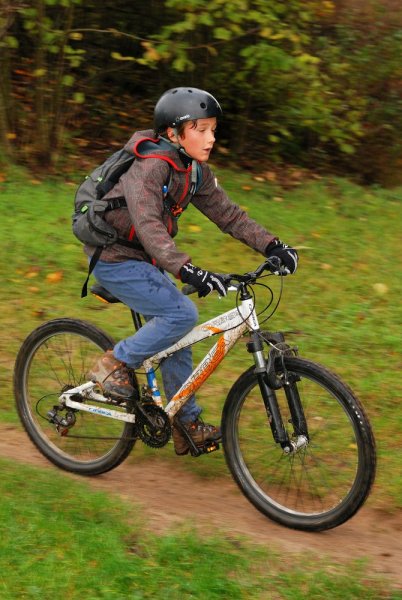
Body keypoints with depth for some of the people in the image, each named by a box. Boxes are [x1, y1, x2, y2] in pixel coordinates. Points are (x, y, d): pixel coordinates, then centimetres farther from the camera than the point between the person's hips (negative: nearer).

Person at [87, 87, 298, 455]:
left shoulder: (195, 170, 1)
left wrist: (271, 245, -10)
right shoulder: (148, 166, -26)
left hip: (142, 260, 9)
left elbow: (226, 213, 2)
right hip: (114, 260, -9)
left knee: (174, 334, 8)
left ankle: (188, 425, 18)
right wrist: (188, 271, -48)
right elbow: (148, 226, -37)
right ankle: (114, 364, -3)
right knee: (181, 314, -20)